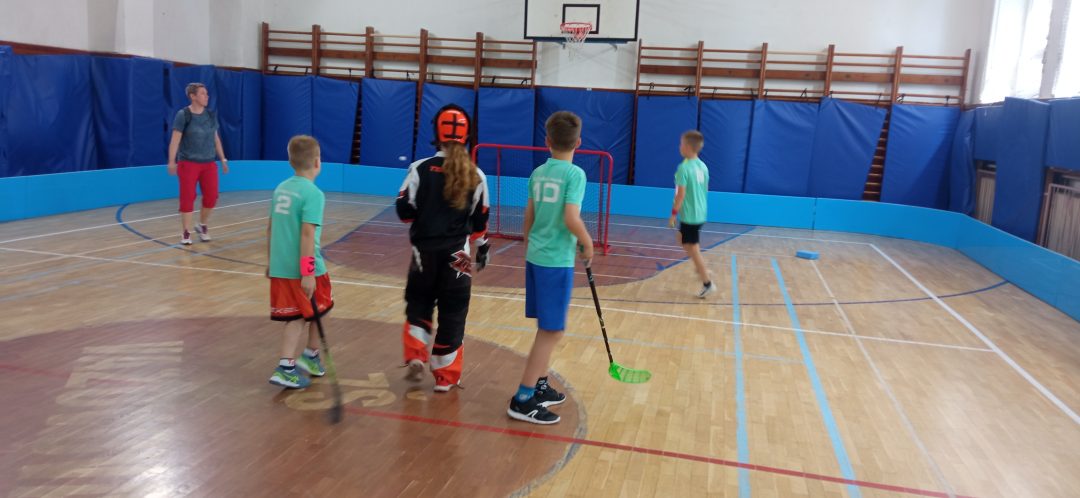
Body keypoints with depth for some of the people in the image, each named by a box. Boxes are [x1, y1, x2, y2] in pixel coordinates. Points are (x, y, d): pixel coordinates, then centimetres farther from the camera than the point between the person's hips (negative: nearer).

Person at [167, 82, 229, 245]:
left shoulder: (211, 115, 8)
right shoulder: (183, 115, -8)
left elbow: (216, 139, 14)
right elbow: (175, 140, -12)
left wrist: (223, 159, 13)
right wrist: (171, 161, -18)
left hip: (209, 163, 5)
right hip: (188, 163, -5)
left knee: (211, 197, 2)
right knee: (187, 198, -2)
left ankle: (202, 226, 25)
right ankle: (186, 233, 8)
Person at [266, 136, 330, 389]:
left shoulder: (281, 188, 11)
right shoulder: (313, 193, -13)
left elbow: (270, 228, 15)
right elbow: (307, 233, -20)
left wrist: (272, 261, 24)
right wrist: (308, 272, -20)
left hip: (279, 266, 6)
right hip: (303, 269, -6)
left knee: (296, 317, 10)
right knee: (319, 310, 18)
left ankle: (287, 367, 2)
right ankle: (311, 355, 29)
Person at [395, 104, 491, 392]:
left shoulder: (421, 169, -7)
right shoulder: (475, 175, -1)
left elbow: (404, 211, -7)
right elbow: (480, 219, 5)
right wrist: (483, 248, 18)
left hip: (425, 250, 0)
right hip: (457, 254, 0)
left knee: (419, 303, 22)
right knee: (452, 312, 8)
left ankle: (416, 357, 10)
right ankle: (445, 376, 12)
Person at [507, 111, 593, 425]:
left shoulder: (538, 173, 7)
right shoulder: (575, 174, -12)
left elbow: (529, 217, 13)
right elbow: (571, 219, -21)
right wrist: (587, 244, -4)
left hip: (535, 257, 7)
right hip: (557, 261, -7)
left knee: (546, 329, 18)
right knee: (552, 332, 0)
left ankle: (539, 387, 28)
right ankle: (523, 400, 2)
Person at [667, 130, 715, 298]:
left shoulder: (684, 168, -18)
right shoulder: (703, 167, 5)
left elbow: (681, 195, -19)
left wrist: (673, 214, -12)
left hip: (689, 216, -8)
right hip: (700, 214, 8)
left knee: (693, 249, 2)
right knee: (682, 240, 25)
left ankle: (708, 283, 7)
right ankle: (701, 269, 22)